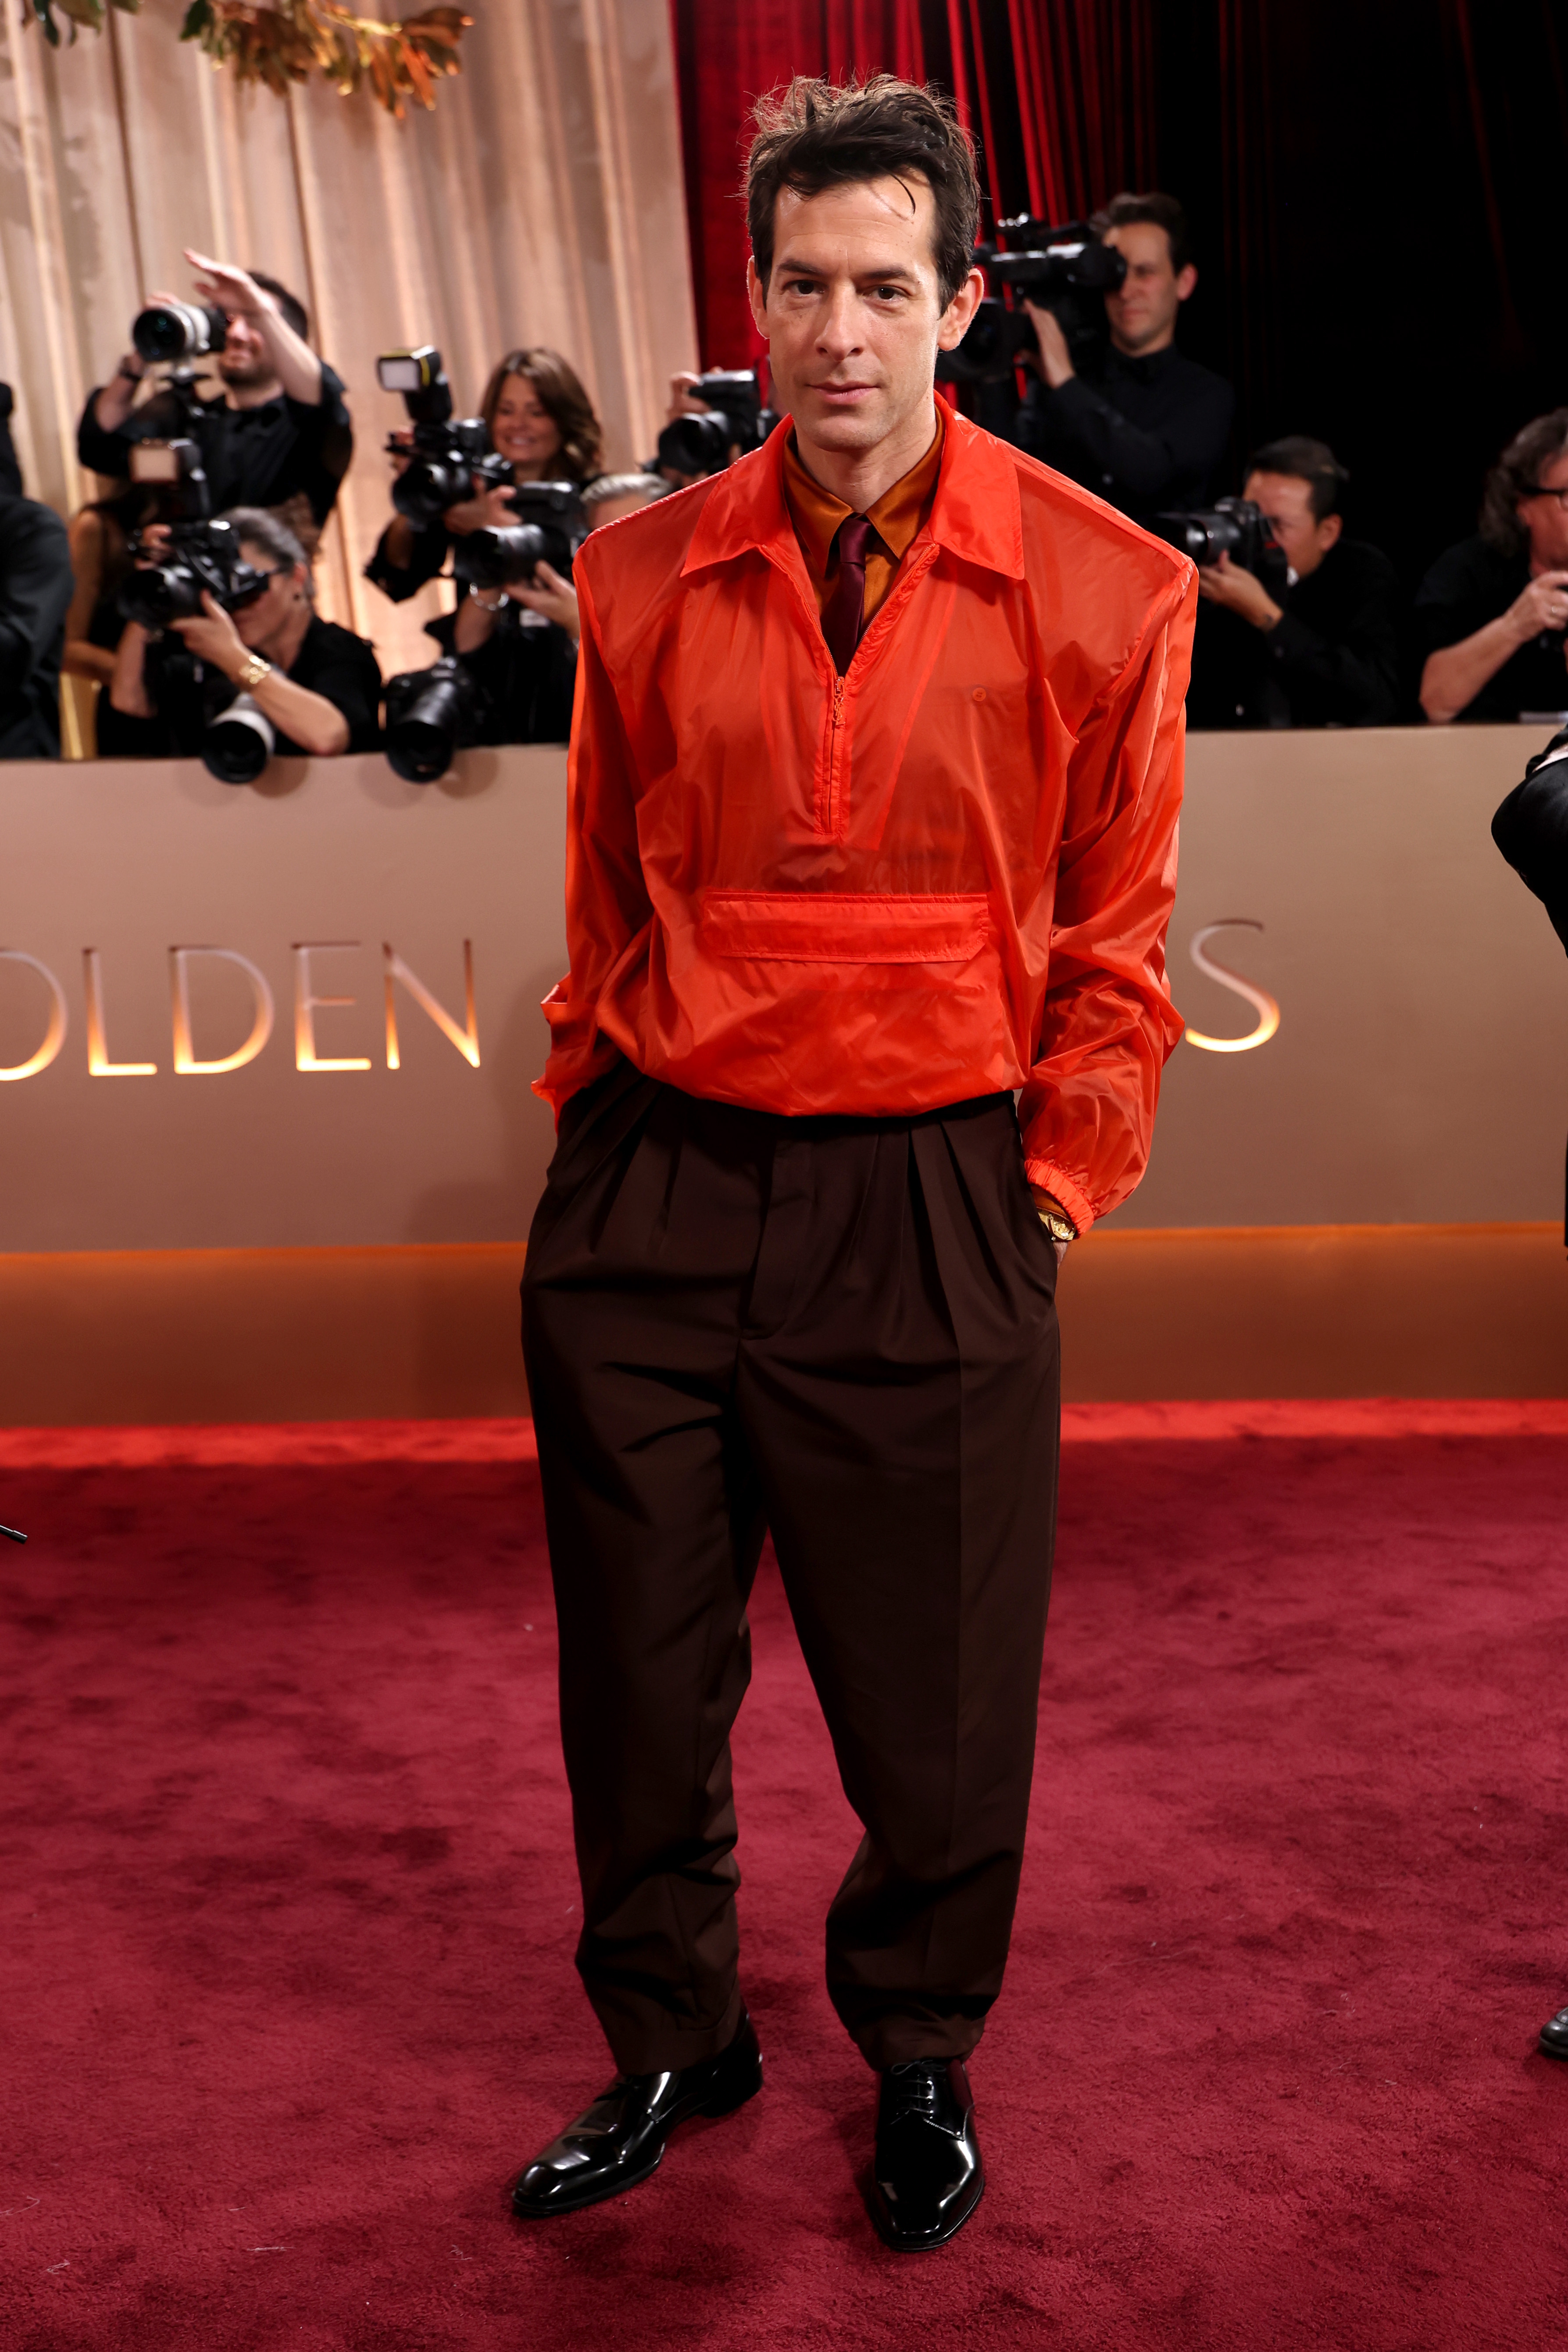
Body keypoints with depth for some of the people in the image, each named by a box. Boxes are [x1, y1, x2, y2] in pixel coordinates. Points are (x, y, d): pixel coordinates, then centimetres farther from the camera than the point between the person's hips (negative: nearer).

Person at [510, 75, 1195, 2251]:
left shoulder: (1104, 594, -3)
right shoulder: (641, 580, 4)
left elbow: (1115, 945, 3)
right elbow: (608, 912, 12)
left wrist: (1059, 1181, -1)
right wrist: (600, 1131, 9)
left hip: (932, 1198, -2)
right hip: (653, 1193, 3)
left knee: (938, 1686, 8)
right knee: (639, 1674, 13)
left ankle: (921, 2055, 37)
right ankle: (671, 2042, 37)